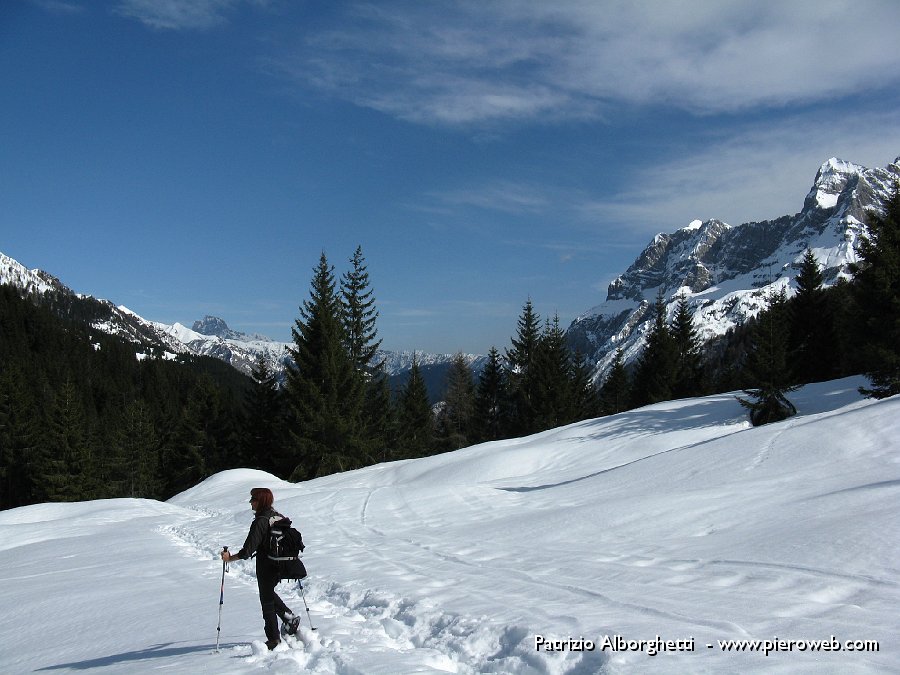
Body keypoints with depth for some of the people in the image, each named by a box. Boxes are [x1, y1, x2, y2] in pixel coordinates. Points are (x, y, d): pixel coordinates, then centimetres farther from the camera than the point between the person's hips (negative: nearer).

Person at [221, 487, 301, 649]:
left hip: (266, 566, -8)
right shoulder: (279, 517, 2)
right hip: (280, 566, 8)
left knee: (267, 601, 5)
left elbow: (248, 551, -23)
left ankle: (274, 639, 12)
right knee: (269, 593, 29)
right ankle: (290, 617, 19)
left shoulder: (260, 522, -22)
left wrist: (229, 558, -12)